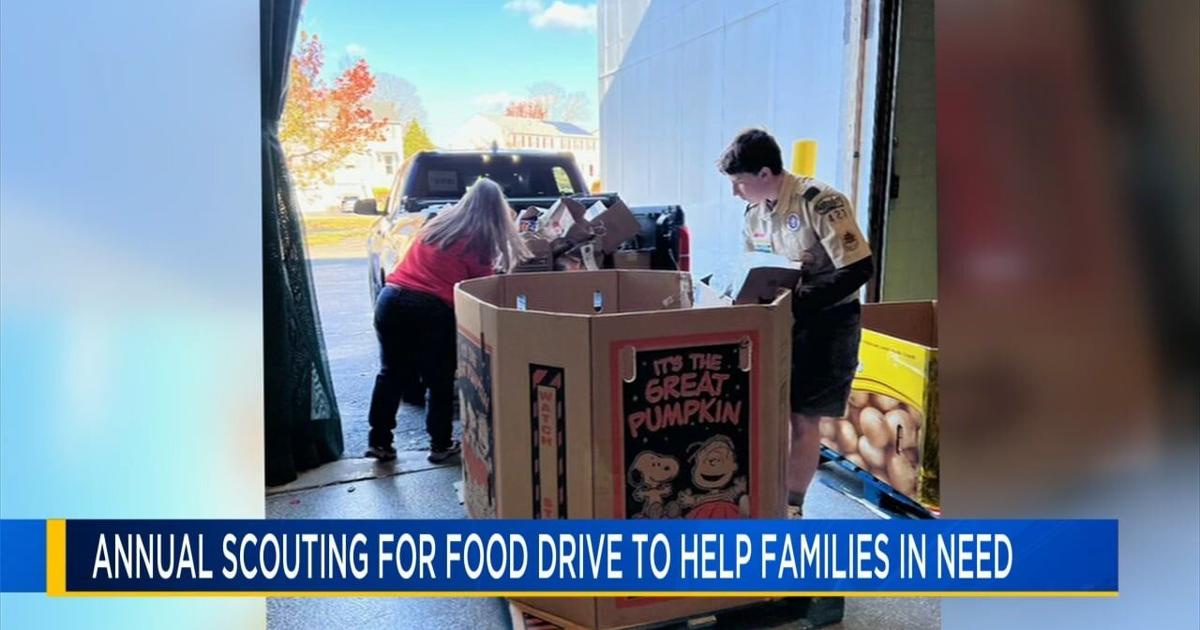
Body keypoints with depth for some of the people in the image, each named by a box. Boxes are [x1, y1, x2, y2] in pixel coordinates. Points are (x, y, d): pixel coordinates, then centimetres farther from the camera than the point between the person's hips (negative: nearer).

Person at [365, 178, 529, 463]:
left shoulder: (438, 222, 19)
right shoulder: (478, 239, 1)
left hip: (391, 298, 6)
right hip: (432, 309, -6)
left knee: (391, 374, 15)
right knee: (440, 381, 10)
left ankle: (379, 442, 18)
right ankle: (440, 445, 17)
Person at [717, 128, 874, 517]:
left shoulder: (819, 202, -21)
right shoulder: (754, 213, 2)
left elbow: (859, 269, -24)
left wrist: (799, 302, -28)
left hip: (826, 319, -6)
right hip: (782, 318, 6)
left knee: (803, 419, -1)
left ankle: (791, 507, 14)